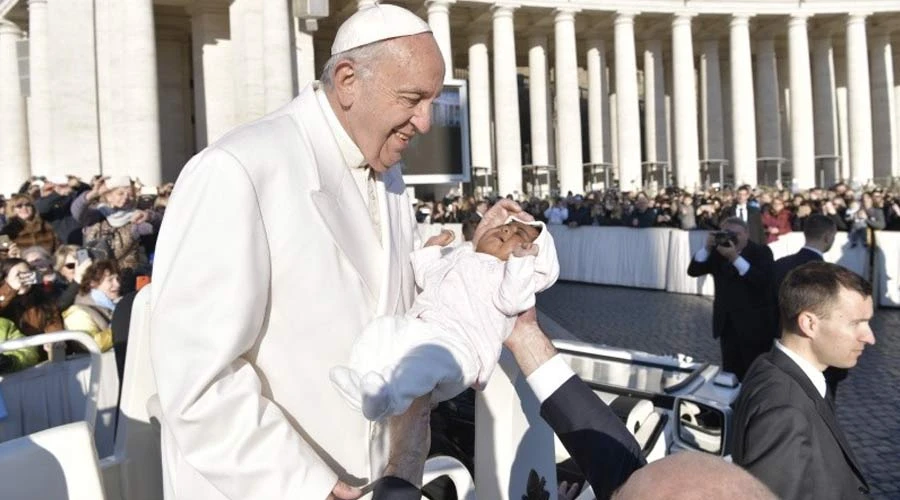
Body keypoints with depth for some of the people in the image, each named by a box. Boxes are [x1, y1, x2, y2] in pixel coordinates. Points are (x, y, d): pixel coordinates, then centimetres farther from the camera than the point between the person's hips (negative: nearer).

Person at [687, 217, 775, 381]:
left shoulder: (761, 252, -4)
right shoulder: (718, 252, 8)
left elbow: (762, 280, -21)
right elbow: (693, 271, -1)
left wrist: (735, 257, -25)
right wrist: (707, 248, -14)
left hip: (754, 325, -4)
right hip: (727, 323, 5)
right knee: (730, 373, 11)